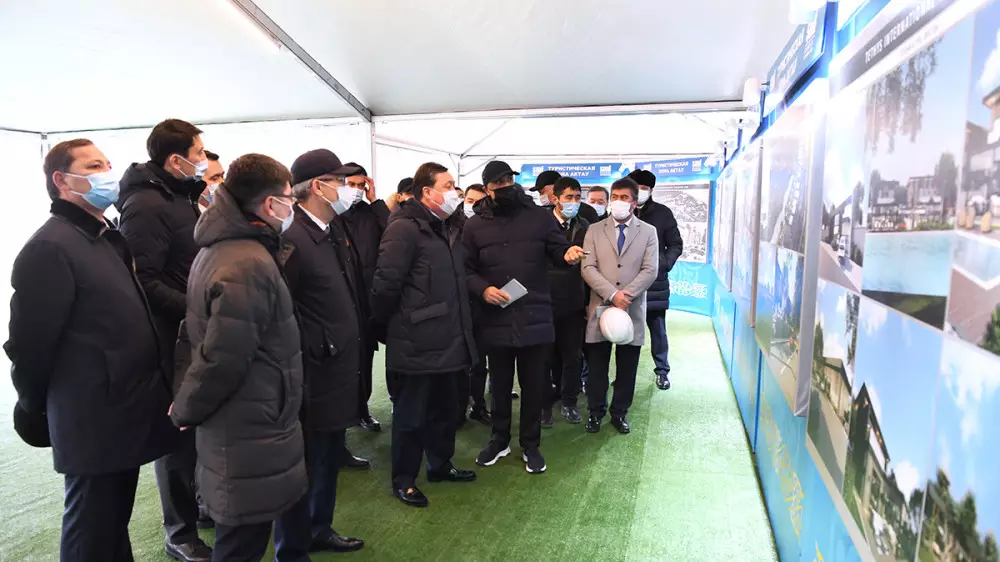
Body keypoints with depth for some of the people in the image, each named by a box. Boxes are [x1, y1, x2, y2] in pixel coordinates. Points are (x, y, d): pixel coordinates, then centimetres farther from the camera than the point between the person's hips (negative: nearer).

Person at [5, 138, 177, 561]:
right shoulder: (49, 247, -17)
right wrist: (35, 407, -2)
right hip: (93, 422, -8)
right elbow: (30, 341, -16)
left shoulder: (110, 240, 12)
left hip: (125, 412, 8)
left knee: (115, 523, 22)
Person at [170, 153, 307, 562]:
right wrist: (185, 411, -9)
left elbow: (209, 340, 13)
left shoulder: (218, 247, 9)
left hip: (237, 424, 10)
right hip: (250, 432, -10)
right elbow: (221, 360, -25)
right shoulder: (250, 266, -24)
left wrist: (187, 406, 15)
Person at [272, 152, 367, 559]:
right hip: (313, 378, -9)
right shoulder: (292, 238, -20)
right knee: (306, 466, 6)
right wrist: (308, 357, -17)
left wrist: (349, 354, 16)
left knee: (330, 460, 22)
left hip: (337, 372, 9)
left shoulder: (327, 234, 11)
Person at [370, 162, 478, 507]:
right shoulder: (404, 228, -16)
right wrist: (386, 327, -8)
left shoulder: (442, 228, 15)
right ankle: (403, 480, 22)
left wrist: (459, 327, 16)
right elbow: (386, 284, -19)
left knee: (444, 408, 20)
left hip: (445, 339, 9)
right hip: (418, 342, -9)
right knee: (412, 413, 6)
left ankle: (440, 465, 37)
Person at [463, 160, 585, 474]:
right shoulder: (475, 225, 3)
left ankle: (530, 446, 28)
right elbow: (466, 270, 4)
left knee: (533, 386, 11)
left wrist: (568, 254, -19)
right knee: (500, 385, 16)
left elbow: (557, 249, 5)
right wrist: (483, 289, -14)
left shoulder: (539, 216, 1)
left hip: (535, 318, -1)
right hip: (496, 321, 1)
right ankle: (500, 440, 36)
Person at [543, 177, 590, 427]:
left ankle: (569, 402, 25)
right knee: (546, 356, 9)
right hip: (545, 301, -3)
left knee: (572, 356, 10)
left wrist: (590, 299, 4)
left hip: (574, 302, 3)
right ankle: (546, 403, 23)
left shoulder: (584, 227, 5)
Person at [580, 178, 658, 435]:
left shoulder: (648, 232, 6)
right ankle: (596, 411, 23)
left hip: (632, 310, 0)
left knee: (627, 368, 9)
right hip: (601, 307, 0)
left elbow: (650, 270, -4)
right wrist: (612, 294, -16)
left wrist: (626, 295, -17)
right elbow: (588, 268, -4)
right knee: (597, 366, 7)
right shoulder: (595, 230, 5)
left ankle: (620, 413, 24)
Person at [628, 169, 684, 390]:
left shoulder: (663, 213, 1)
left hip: (655, 281, 0)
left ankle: (662, 371, 22)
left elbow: (676, 244, 5)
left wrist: (664, 264, -9)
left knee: (658, 329, 9)